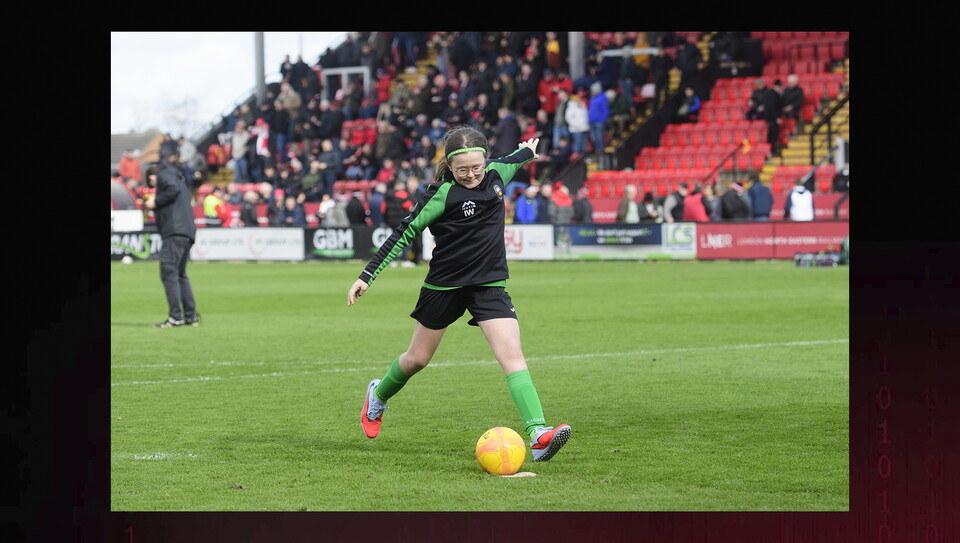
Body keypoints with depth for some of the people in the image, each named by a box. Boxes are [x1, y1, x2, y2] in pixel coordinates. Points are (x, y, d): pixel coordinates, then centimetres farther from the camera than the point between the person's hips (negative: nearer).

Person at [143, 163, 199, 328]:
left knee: (168, 272, -12)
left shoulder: (163, 176, 6)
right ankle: (191, 316, 13)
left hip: (175, 231, -9)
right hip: (188, 232, 9)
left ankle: (175, 317, -18)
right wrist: (155, 205, 20)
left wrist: (156, 202, -5)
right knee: (180, 274, 15)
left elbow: (173, 189, -14)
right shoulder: (180, 181, 32)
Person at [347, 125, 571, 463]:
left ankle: (538, 434, -28)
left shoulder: (496, 173, -2)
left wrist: (528, 151, 46)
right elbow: (406, 232, -11)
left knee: (512, 354, -16)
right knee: (417, 359, 15)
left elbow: (509, 161, 24)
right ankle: (378, 396, 47)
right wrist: (367, 277, -11)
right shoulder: (443, 194, -17)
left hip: (489, 284, 3)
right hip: (444, 284, -3)